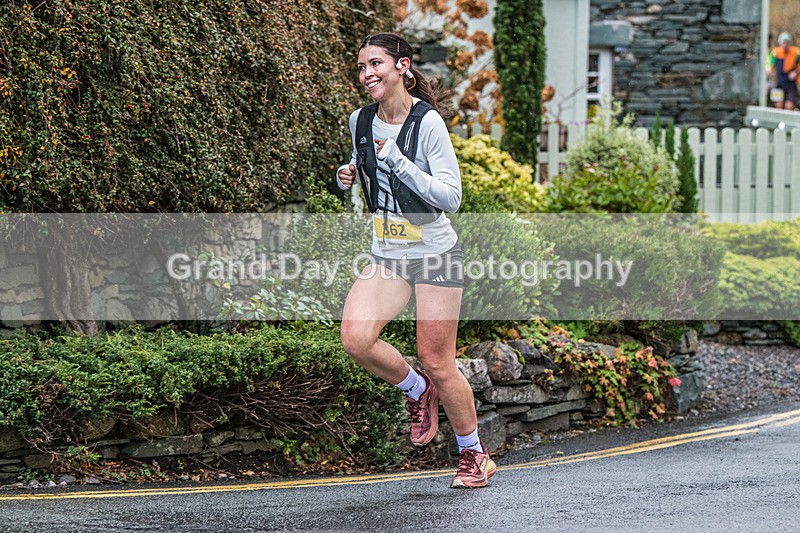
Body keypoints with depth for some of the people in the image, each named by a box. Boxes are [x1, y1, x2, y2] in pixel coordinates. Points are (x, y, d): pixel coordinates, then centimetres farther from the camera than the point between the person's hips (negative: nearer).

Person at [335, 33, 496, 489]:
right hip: (387, 257, 5)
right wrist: (348, 178, 0)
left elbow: (451, 197, -19)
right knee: (356, 337, -18)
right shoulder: (360, 122, 3)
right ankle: (418, 392, 12)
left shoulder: (428, 123, -15)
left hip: (436, 254, -5)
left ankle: (476, 456, 20)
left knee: (438, 364, -1)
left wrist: (398, 162, -26)